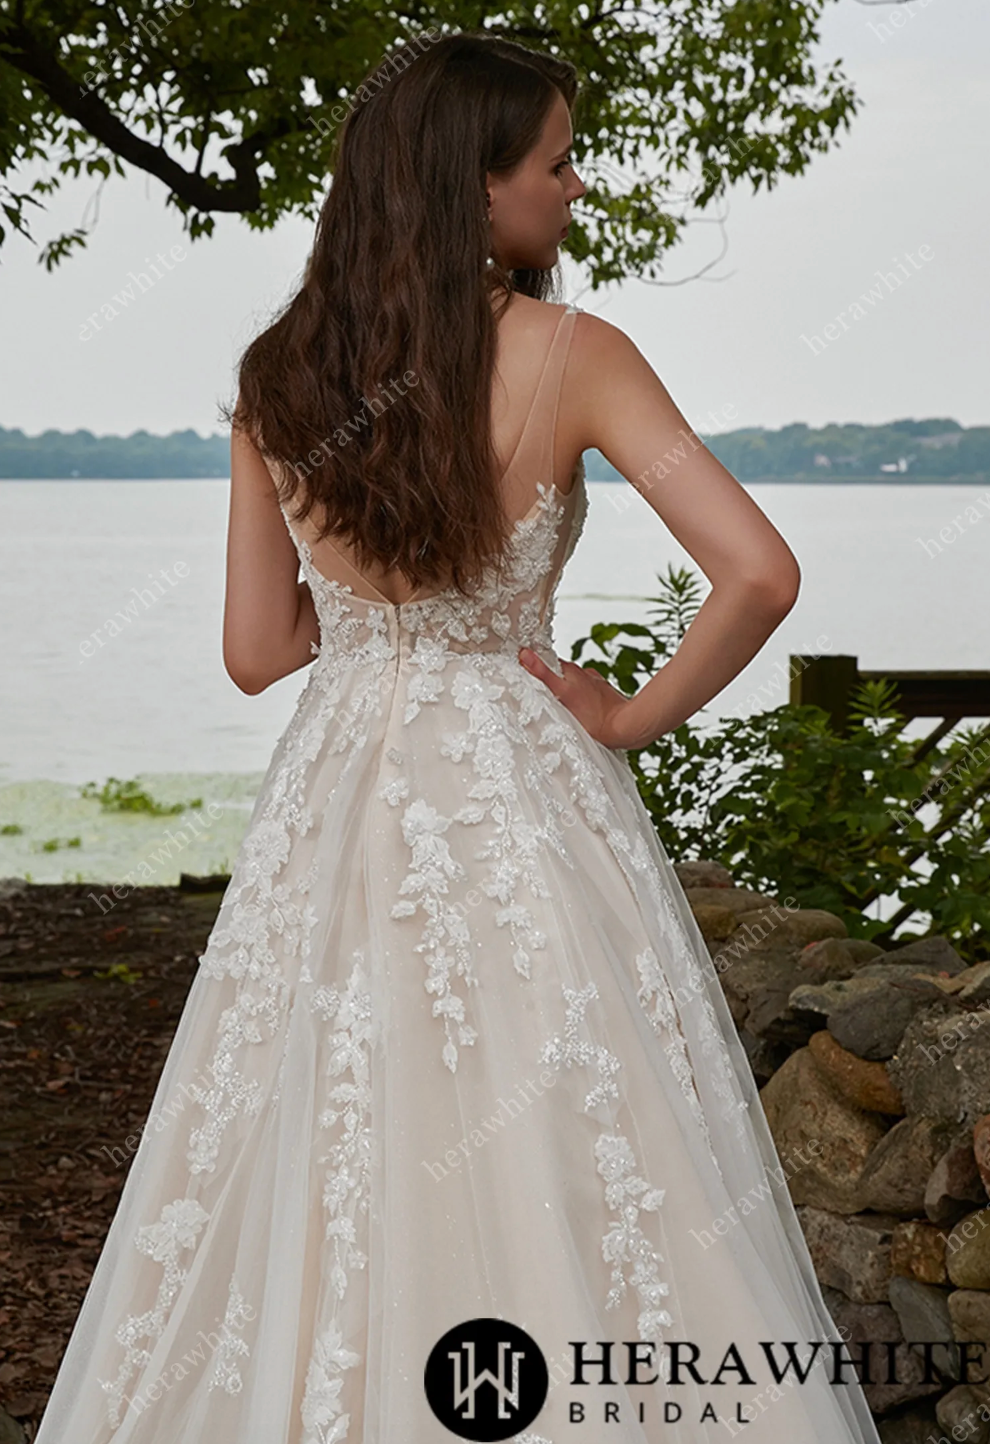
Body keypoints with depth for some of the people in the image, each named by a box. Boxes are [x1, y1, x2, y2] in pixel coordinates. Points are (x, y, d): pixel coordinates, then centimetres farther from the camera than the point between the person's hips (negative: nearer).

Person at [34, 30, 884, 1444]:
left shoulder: (278, 378, 1)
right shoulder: (569, 356, -10)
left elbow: (258, 649, 5)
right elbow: (757, 573, -18)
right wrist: (636, 717, -5)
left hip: (331, 814, 4)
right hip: (521, 804, -4)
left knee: (319, 1194, 13)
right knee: (554, 1186, 7)